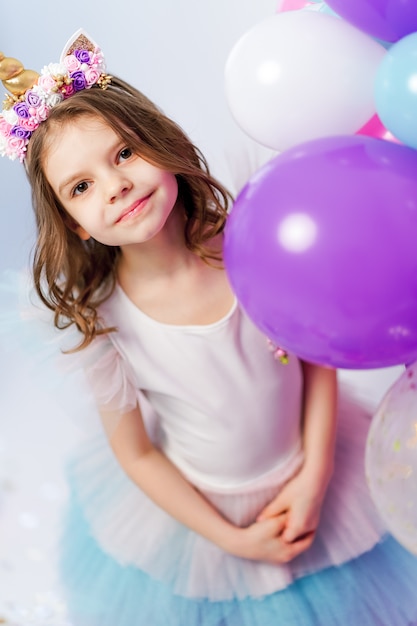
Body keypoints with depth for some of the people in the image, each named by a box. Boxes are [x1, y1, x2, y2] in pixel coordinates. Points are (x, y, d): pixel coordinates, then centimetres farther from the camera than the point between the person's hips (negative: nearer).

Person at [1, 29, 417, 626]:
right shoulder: (98, 320, -23)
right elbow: (136, 454, -11)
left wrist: (313, 476, -13)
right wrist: (231, 538, -9)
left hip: (309, 474, 2)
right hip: (189, 507, -1)